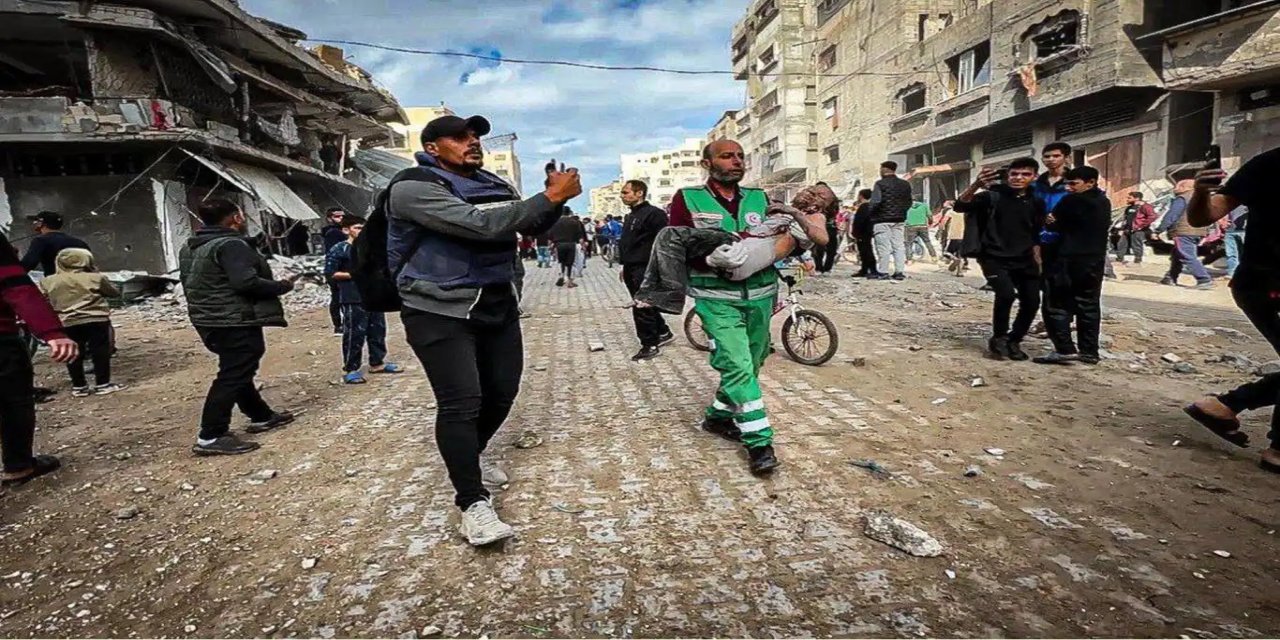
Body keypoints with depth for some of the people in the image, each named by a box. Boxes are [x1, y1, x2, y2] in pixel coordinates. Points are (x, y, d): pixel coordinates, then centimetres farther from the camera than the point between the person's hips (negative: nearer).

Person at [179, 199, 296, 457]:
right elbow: (246, 282, -29)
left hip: (208, 319, 11)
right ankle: (210, 437, -6)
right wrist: (281, 286, -15)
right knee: (233, 376, -7)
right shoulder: (231, 244, -18)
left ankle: (261, 416, 31)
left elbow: (189, 281, 21)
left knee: (236, 371, 18)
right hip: (236, 322, -11)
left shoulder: (191, 247, 13)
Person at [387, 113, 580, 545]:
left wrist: (555, 197, -9)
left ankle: (471, 457, 39)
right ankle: (473, 503, -1)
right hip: (440, 313, -7)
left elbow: (533, 226, 12)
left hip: (498, 306, 8)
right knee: (461, 402, -13)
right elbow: (480, 225, -28)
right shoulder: (413, 187, -15)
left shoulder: (496, 186, 10)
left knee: (502, 391, 13)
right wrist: (552, 197, -26)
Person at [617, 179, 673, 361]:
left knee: (642, 308, -5)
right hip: (632, 269, 10)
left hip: (644, 270, -10)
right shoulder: (631, 216, 17)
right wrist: (625, 266, 22)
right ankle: (663, 332, 33)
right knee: (646, 306, 18)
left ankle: (650, 345, 5)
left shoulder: (654, 214, -13)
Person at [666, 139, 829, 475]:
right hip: (718, 299, -5)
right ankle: (759, 441, -4)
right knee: (739, 366, -13)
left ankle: (718, 416, 34)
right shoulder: (687, 199, 0)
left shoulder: (760, 199, 12)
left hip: (760, 296, 5)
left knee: (751, 365, 13)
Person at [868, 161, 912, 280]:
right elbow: (909, 203, 15)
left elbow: (876, 202, -17)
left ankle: (883, 272, -3)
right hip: (900, 220, 6)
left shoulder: (880, 184, -9)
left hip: (882, 219, -6)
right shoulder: (905, 184, 12)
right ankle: (900, 271, 7)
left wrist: (872, 215, -2)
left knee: (883, 246, -3)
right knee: (899, 245, 8)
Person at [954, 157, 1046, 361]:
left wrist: (1037, 260, 10)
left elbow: (1036, 235, 17)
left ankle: (1013, 341, 23)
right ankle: (998, 338, -2)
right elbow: (960, 206, -23)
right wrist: (976, 185, -40)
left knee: (1031, 303, 1)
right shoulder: (993, 196, -8)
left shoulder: (1036, 203, 7)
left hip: (1023, 260, 5)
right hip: (994, 258, -5)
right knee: (1006, 293, -25)